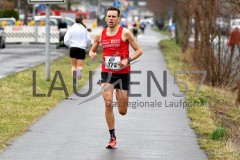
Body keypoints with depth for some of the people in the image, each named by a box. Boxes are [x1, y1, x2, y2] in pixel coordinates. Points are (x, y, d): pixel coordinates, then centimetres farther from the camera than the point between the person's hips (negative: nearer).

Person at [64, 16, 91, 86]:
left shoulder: (71, 29, 3)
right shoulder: (84, 29, 4)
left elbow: (66, 40, -1)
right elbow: (89, 40, 1)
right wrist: (86, 46, 21)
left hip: (73, 48, 1)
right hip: (82, 49, -1)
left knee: (74, 65, 13)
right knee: (80, 65, 4)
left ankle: (74, 81, 9)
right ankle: (79, 70, -31)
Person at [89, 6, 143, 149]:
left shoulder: (125, 33, -6)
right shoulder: (100, 35, 4)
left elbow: (139, 50, -4)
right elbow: (92, 50, 19)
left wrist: (128, 60, -20)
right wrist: (92, 54, -6)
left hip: (123, 74, -2)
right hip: (107, 73, 2)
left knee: (122, 111, 5)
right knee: (108, 103, -18)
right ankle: (112, 138, -6)